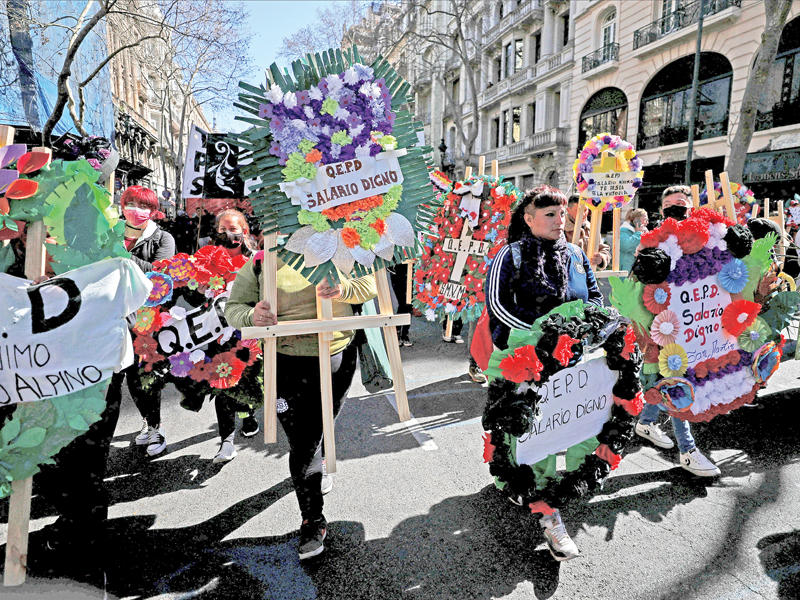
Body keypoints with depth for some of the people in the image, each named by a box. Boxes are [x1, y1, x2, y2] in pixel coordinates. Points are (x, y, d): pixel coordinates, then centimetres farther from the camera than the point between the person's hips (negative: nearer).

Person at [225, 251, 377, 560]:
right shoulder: (258, 265, -3)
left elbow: (370, 284, -3)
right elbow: (233, 308, -4)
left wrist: (343, 289, -26)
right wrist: (252, 316, -28)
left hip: (339, 358, 3)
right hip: (290, 365, -2)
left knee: (323, 428, 23)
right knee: (302, 444, -4)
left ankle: (320, 465, 57)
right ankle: (313, 521, 12)